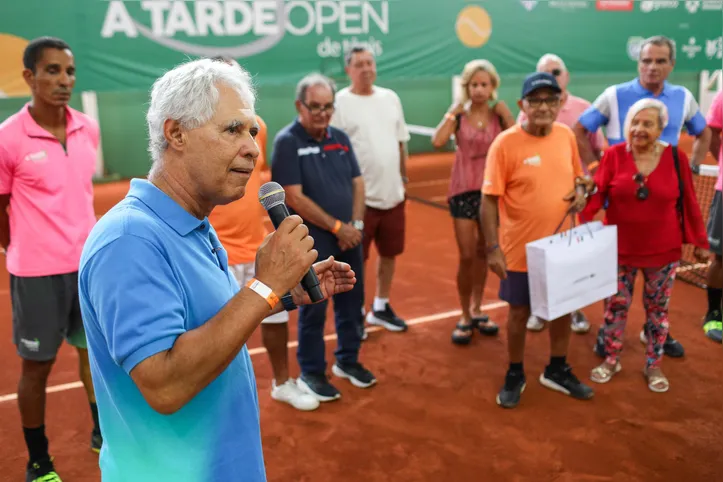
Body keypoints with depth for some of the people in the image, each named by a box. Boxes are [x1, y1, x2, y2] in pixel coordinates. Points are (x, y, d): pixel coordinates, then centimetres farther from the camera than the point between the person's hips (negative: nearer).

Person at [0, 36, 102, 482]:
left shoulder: (88, 129, 1)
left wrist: (85, 241, 14)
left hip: (90, 262, 5)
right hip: (38, 273, -4)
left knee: (95, 348, 17)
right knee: (38, 365, 8)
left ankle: (102, 432, 38)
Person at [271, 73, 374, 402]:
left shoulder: (340, 139, 9)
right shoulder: (287, 142, -10)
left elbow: (358, 184, 10)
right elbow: (294, 198, -16)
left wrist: (355, 225, -5)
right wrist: (336, 226, -14)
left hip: (349, 238, 6)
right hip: (312, 243, -6)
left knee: (352, 303, 14)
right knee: (313, 309, 4)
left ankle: (348, 360, 34)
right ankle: (311, 373, 21)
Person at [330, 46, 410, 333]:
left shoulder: (390, 98, 9)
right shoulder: (339, 103, -9)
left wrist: (404, 177, 15)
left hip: (393, 195, 6)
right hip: (360, 198, -5)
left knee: (389, 254, 15)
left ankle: (381, 307, 33)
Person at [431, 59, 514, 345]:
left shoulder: (499, 114, 1)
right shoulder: (459, 114, -3)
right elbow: (437, 142, -22)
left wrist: (505, 114, -12)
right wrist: (453, 112, -16)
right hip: (463, 190, -2)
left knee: (483, 253, 13)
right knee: (467, 256, -3)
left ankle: (477, 310, 29)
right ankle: (465, 317, 14)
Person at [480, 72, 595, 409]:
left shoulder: (566, 136, 0)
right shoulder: (505, 143, -16)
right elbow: (489, 200, -15)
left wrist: (581, 190, -7)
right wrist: (492, 248, -19)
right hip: (521, 250, -5)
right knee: (519, 313, 10)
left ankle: (557, 371, 39)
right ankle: (515, 376, 31)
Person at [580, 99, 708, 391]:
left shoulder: (676, 158, -6)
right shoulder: (614, 155, -8)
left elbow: (689, 202, 0)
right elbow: (596, 193, -14)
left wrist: (700, 241, 5)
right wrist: (581, 220, -31)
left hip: (663, 252, 1)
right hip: (619, 249, 0)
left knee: (657, 309, 13)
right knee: (615, 305, 11)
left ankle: (653, 365, 30)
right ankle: (611, 360, 30)